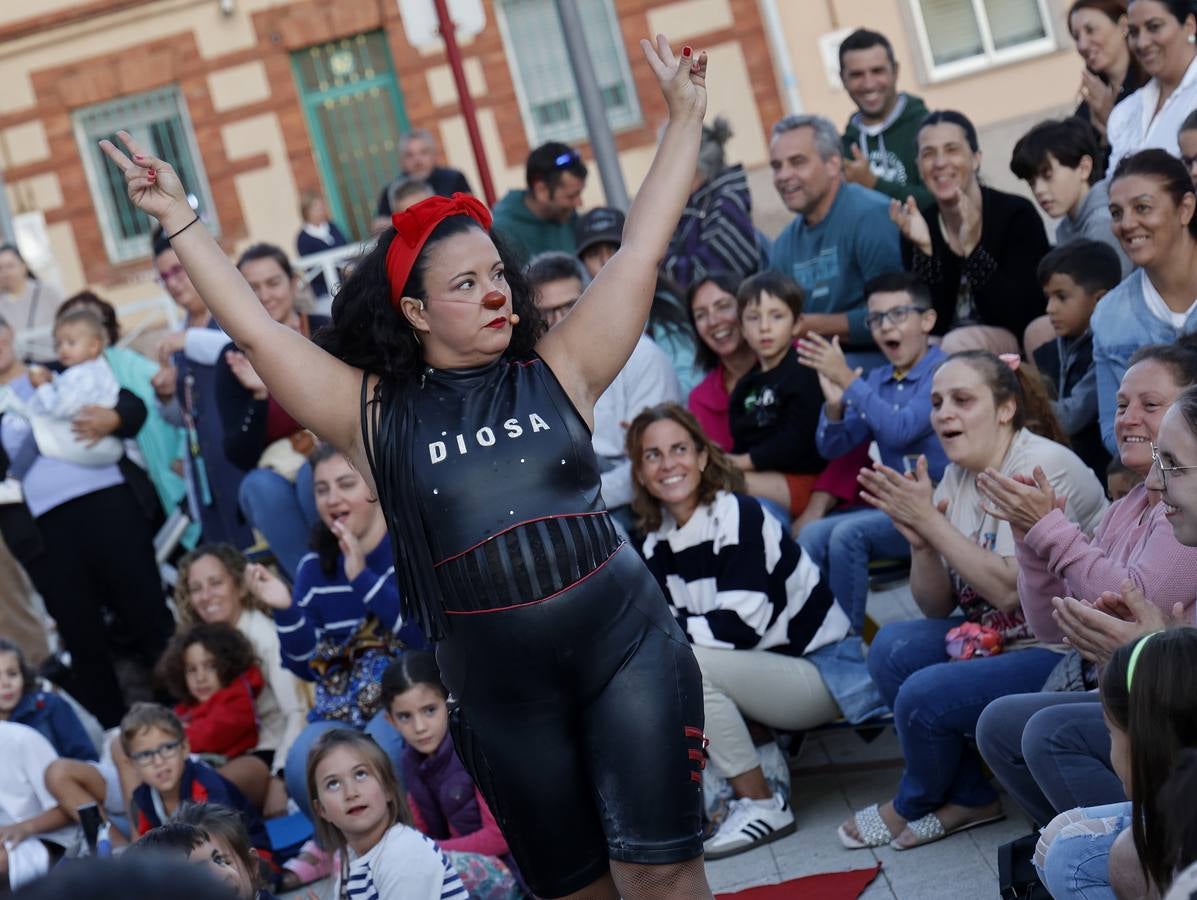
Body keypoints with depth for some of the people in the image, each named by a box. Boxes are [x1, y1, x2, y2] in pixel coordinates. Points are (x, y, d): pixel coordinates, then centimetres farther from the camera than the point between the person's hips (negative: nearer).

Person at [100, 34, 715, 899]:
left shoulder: (558, 371, 3)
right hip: (500, 686, 1)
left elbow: (640, 253, 2)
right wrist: (180, 220, -3)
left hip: (629, 647, -1)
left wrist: (685, 116, 2)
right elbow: (259, 332, 0)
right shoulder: (378, 411, 2)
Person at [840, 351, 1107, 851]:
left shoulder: (1043, 467, -18)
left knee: (925, 697, -21)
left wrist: (930, 521, -23)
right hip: (998, 639, 8)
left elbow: (1012, 589, -26)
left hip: (1066, 656, -8)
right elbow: (936, 607, 7)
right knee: (892, 648, -12)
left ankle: (917, 805, 12)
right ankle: (969, 798, 2)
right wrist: (920, 542, -13)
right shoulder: (958, 475, 5)